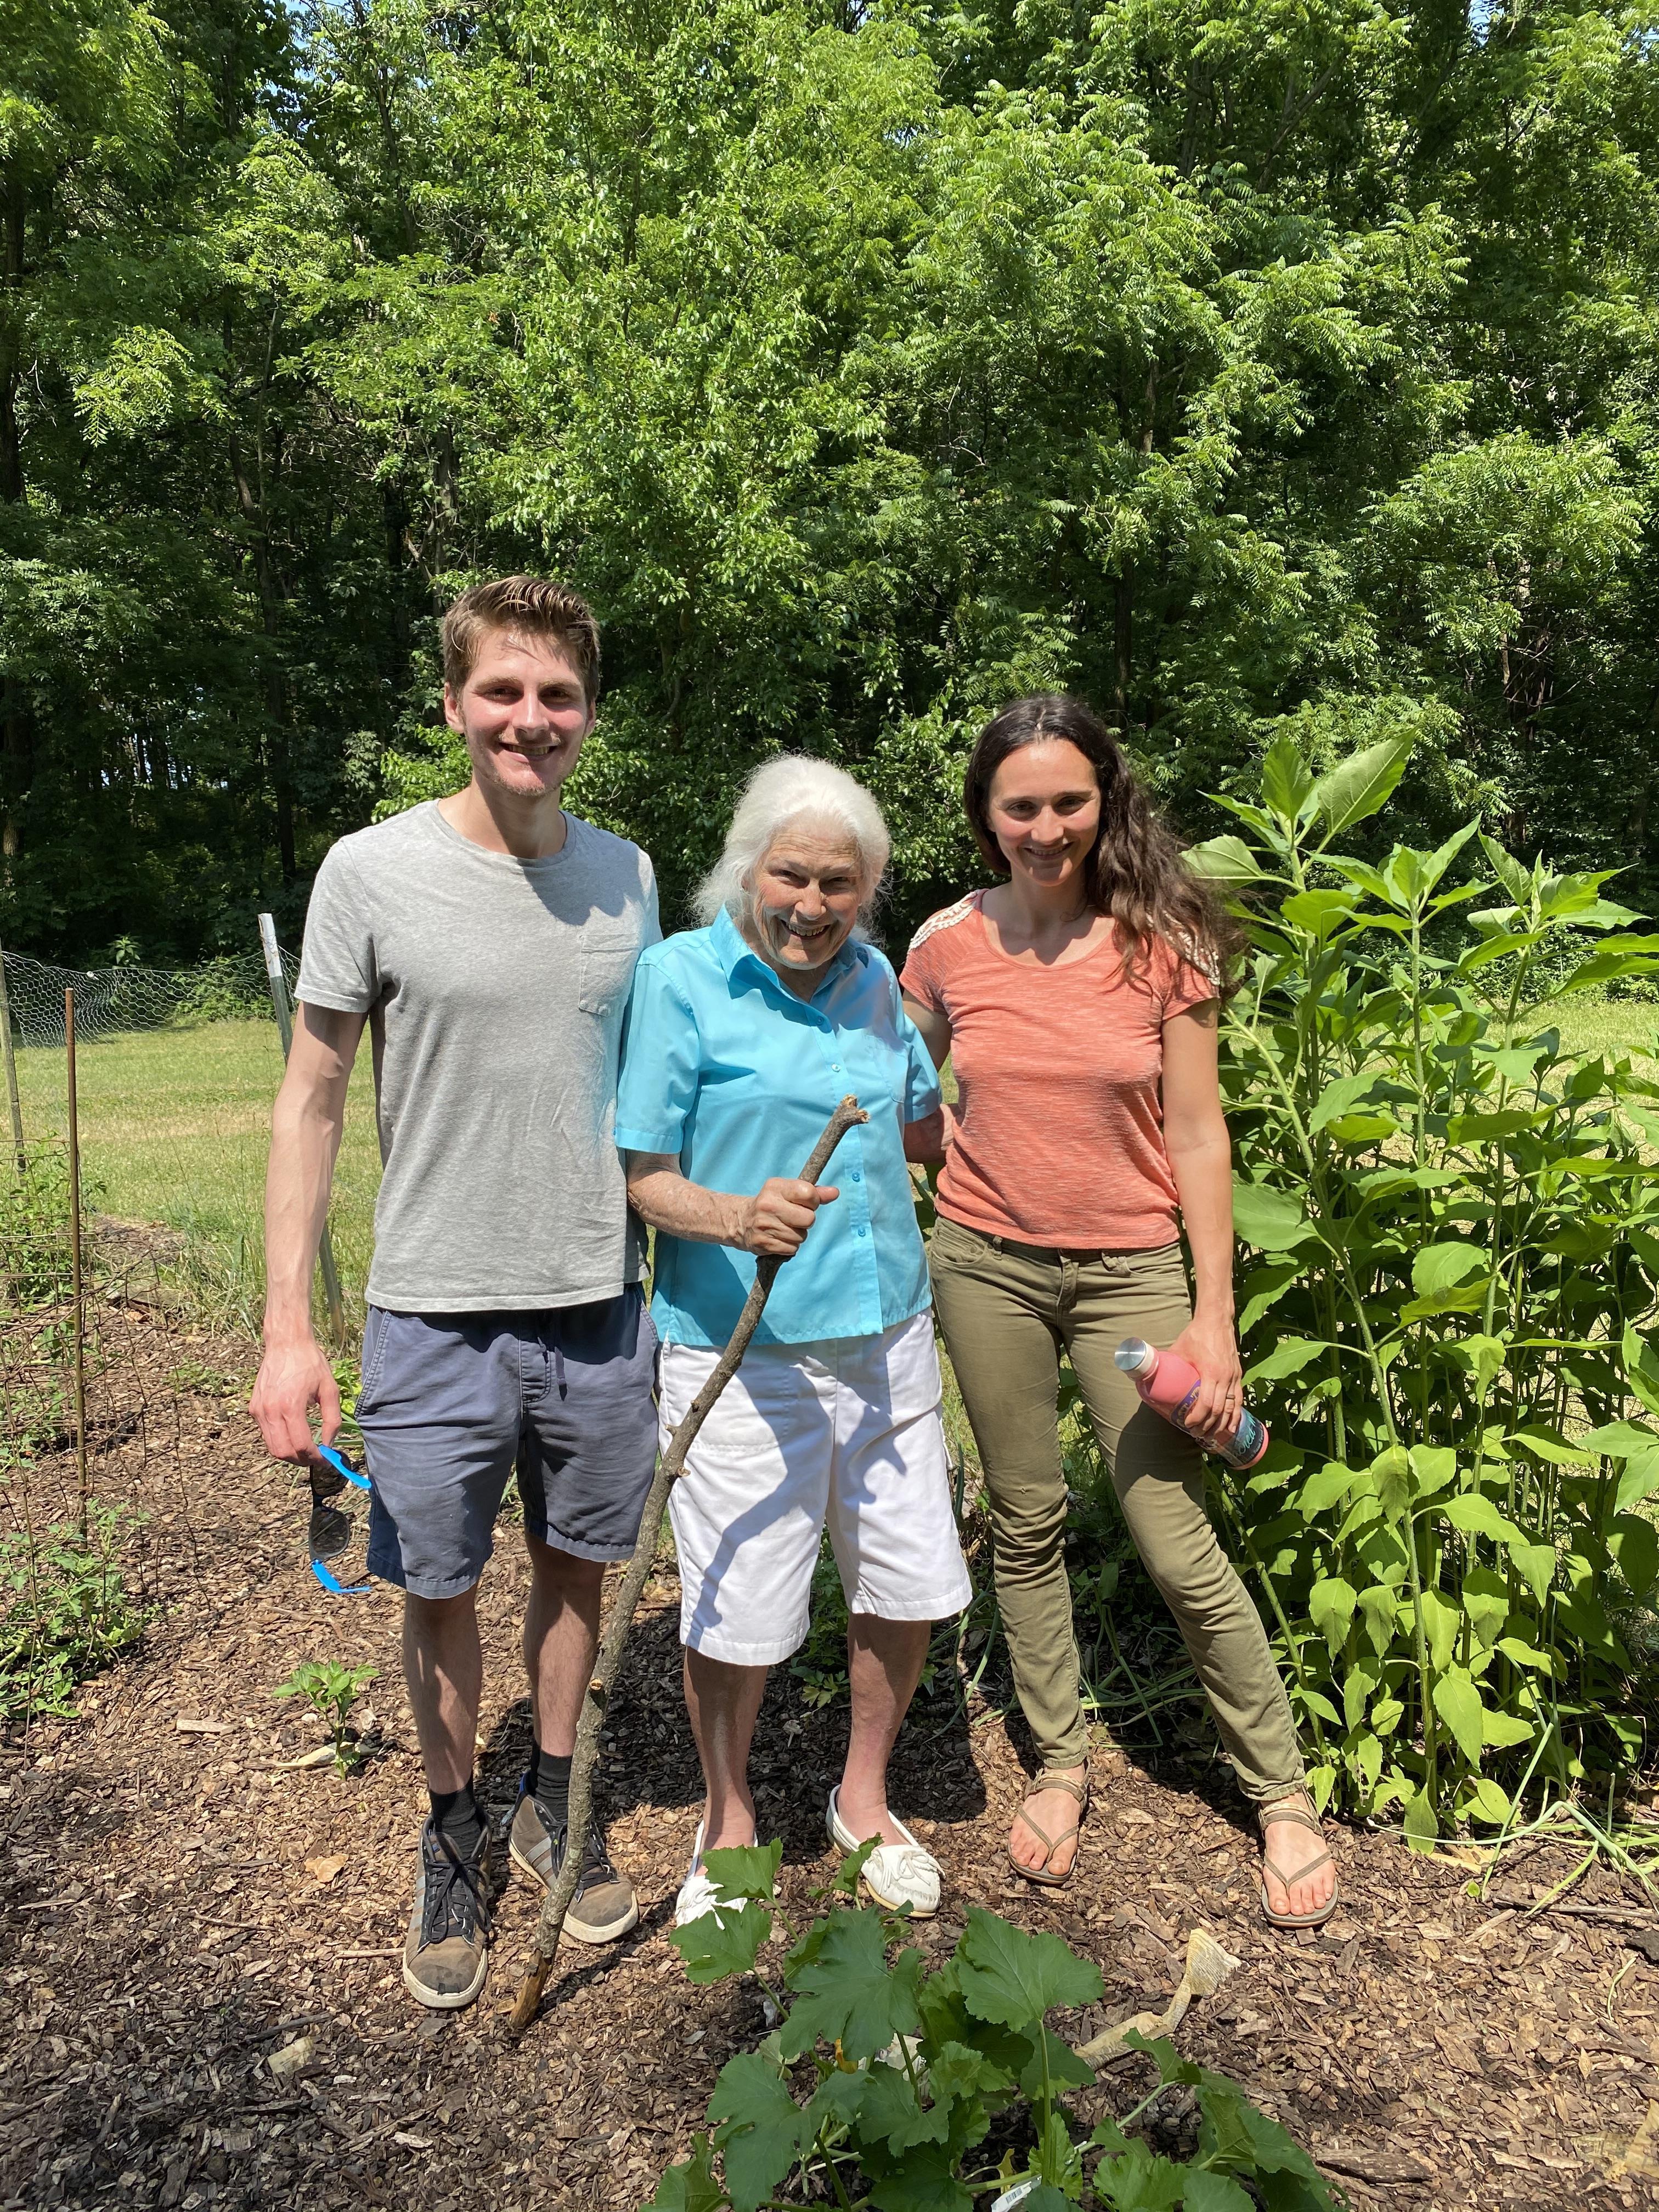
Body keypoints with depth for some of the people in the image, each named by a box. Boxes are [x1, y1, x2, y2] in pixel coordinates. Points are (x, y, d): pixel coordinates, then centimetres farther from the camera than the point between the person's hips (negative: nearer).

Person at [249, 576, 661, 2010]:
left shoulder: (626, 874, 2)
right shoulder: (374, 872, -8)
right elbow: (311, 1102, -4)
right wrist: (289, 1328, -9)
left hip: (602, 1308, 3)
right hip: (437, 1310, -2)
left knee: (578, 1568, 17)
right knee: (442, 1592, 12)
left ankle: (557, 1806, 41)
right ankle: (455, 1837, 37)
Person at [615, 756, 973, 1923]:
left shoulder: (872, 976, 7)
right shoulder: (680, 976, -9)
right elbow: (641, 1174, -11)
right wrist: (737, 1218, -27)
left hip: (887, 1333, 6)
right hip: (742, 1348, -5)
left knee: (911, 1585, 13)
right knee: (741, 1612, 5)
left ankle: (866, 1797, 40)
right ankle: (729, 1822, 34)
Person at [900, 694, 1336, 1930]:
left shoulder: (1163, 942, -8)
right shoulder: (949, 947, -2)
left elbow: (1196, 1139, -6)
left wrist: (1215, 1316, -7)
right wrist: (979, 1162, 1)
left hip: (1129, 1272, -2)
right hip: (987, 1263, 3)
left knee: (1180, 1550, 0)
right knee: (1027, 1524, 14)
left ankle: (1285, 1797, 23)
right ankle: (1061, 1763, 35)